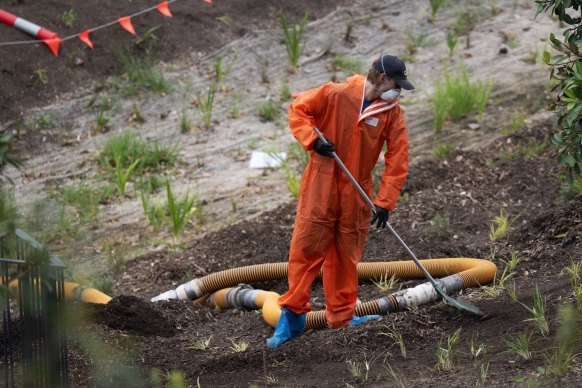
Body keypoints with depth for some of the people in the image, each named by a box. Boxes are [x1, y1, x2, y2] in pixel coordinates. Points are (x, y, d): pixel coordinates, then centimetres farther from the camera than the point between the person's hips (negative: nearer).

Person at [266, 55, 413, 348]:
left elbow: (397, 160, -2)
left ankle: (341, 316, 21)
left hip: (357, 195, 3)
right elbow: (298, 109, 0)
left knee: (346, 257, 10)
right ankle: (292, 316, 1)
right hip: (320, 187, -3)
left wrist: (385, 201, -8)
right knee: (306, 247, -4)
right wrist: (312, 139, -16)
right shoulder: (335, 95, -9)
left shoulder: (393, 113, -1)